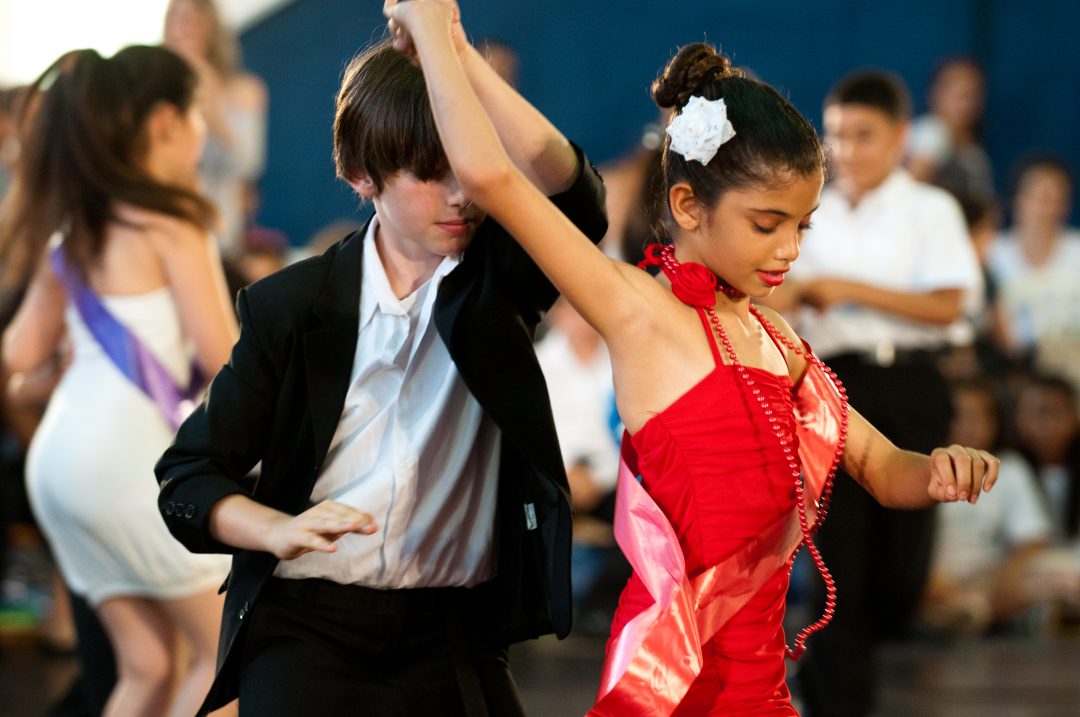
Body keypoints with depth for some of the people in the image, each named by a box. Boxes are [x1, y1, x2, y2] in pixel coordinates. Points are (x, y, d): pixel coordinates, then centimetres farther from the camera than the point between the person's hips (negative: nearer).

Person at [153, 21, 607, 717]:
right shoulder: (292, 306, 1)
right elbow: (188, 479, 1)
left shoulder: (499, 280, 2)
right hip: (306, 630, -1)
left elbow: (569, 192, -21)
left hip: (455, 640, 1)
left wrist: (456, 52, -29)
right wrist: (281, 530, -21)